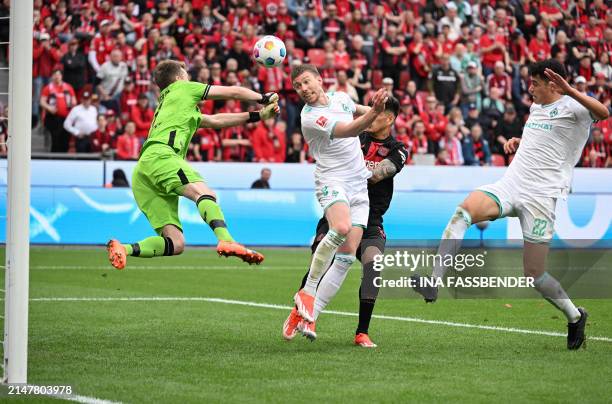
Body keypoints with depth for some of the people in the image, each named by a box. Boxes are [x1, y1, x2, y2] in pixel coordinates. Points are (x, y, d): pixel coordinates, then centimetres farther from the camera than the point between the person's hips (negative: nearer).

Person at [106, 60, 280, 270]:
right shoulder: (183, 89, 20)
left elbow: (216, 120, 40)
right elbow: (233, 92, 22)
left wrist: (257, 115, 37)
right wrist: (265, 98, 36)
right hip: (160, 156, -8)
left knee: (175, 243, -5)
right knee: (204, 193, -29)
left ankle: (123, 249, -19)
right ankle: (226, 241, -53)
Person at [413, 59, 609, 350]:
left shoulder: (570, 106, -4)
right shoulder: (537, 107, 20)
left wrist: (570, 90, -38)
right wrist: (517, 142, 18)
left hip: (541, 195, -7)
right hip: (509, 185, 7)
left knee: (534, 274, -6)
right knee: (466, 208, -24)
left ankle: (575, 316, 21)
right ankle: (433, 282, -31)